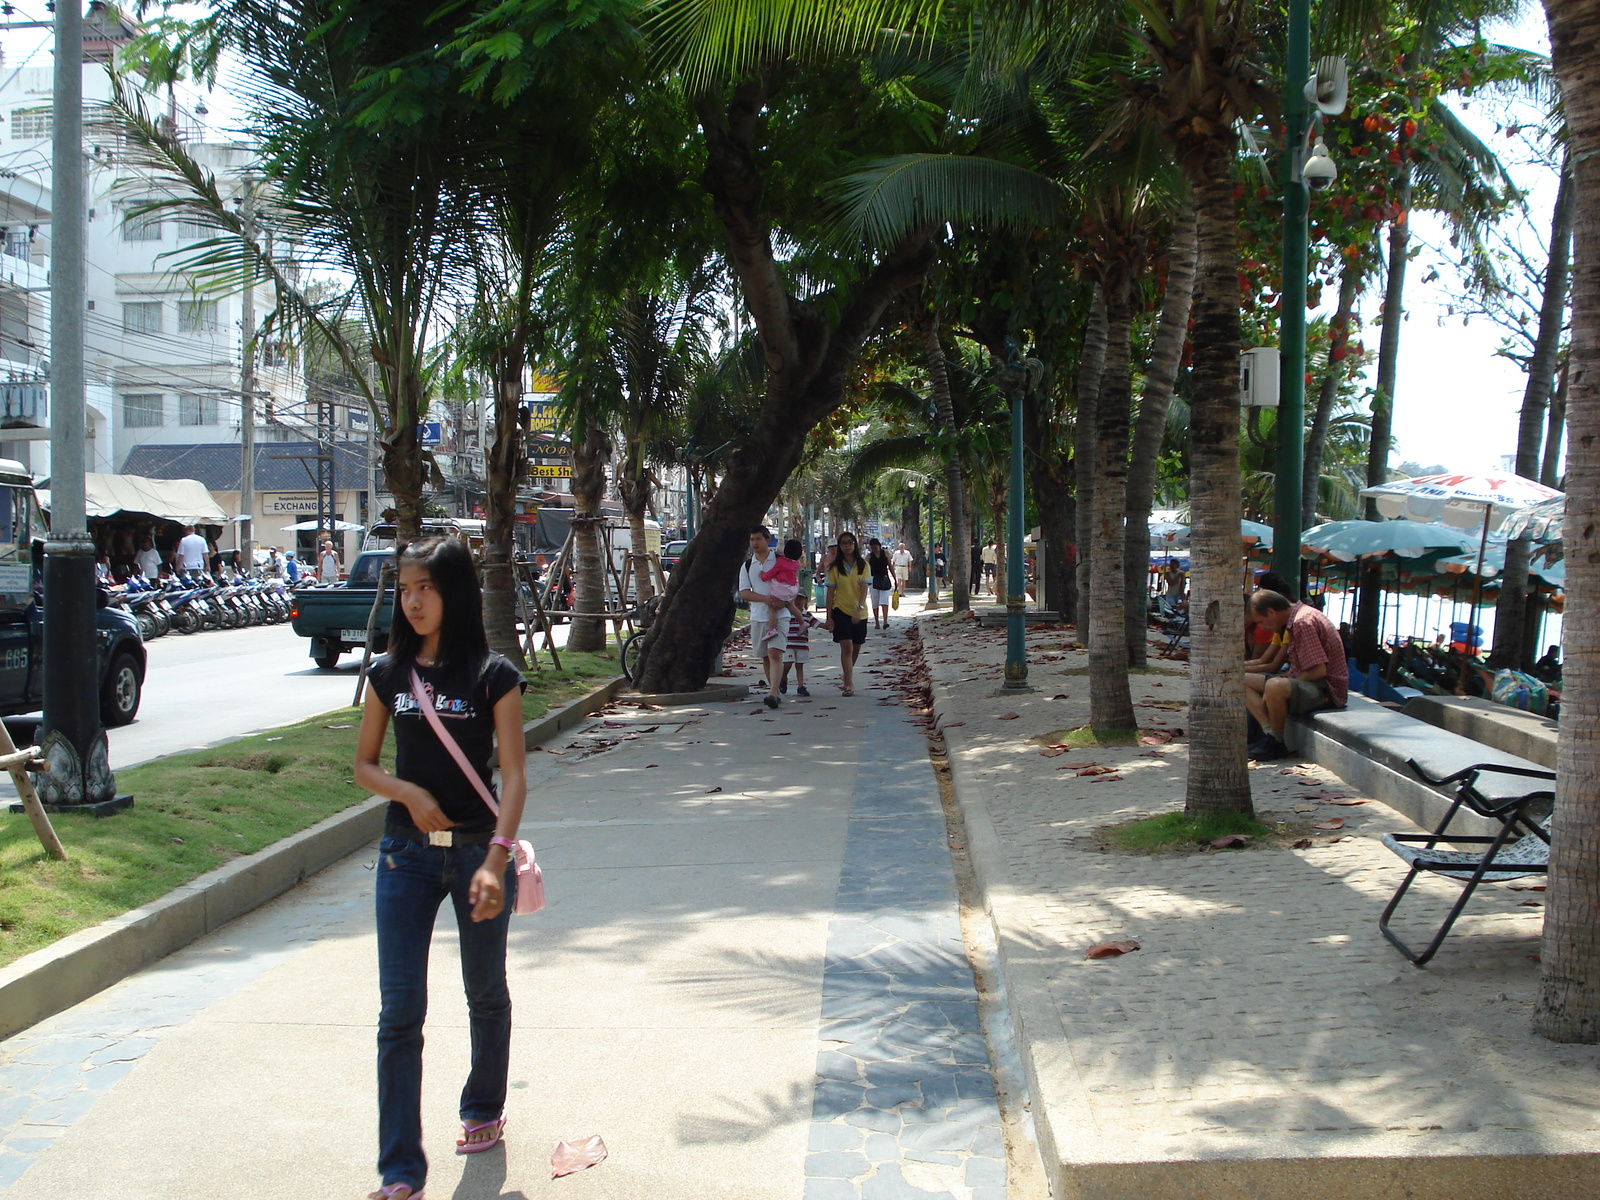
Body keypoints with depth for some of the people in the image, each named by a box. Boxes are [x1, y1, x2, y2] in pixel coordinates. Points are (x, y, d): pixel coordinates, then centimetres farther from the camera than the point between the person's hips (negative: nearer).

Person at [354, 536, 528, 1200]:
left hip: (477, 847, -2)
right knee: (400, 1008, -3)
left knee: (486, 994, 15)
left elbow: (513, 774, -11)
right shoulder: (389, 674, 3)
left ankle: (483, 1110, 40)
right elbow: (364, 764, 11)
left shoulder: (493, 676, -7)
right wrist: (410, 793, -10)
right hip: (406, 852, 2)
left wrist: (496, 859, -23)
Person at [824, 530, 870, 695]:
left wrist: (859, 609, -25)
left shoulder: (863, 565, 0)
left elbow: (864, 589, -10)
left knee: (855, 649, 11)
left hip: (859, 613, 2)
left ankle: (846, 680, 31)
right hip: (841, 610, -2)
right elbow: (830, 593, 2)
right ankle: (849, 683, -16)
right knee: (846, 646, -15)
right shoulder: (835, 567, 0)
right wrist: (829, 617, -3)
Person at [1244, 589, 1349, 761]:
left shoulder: (1302, 622, -19)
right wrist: (1283, 677, 6)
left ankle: (1276, 743, -16)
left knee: (1274, 687, -38)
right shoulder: (1299, 615, 13)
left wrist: (1283, 681, -14)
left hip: (1326, 691, -11)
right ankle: (1269, 733, -13)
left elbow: (1319, 670, -24)